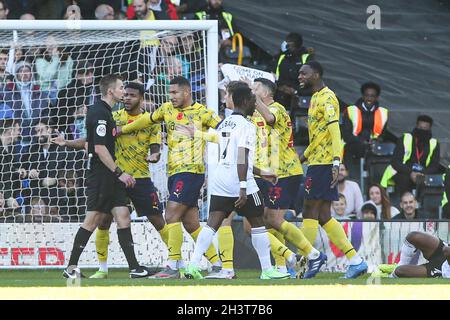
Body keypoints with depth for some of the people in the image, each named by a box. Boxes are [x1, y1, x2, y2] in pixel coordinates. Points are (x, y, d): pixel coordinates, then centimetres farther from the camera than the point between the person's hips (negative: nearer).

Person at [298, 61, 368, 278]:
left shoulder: (326, 98, -12)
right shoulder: (316, 98, 19)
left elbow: (334, 130, -22)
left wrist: (336, 161, -31)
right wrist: (303, 157, 32)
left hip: (323, 163, -10)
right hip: (318, 161, 10)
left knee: (310, 211, -7)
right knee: (323, 216, 7)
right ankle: (356, 261, 5)